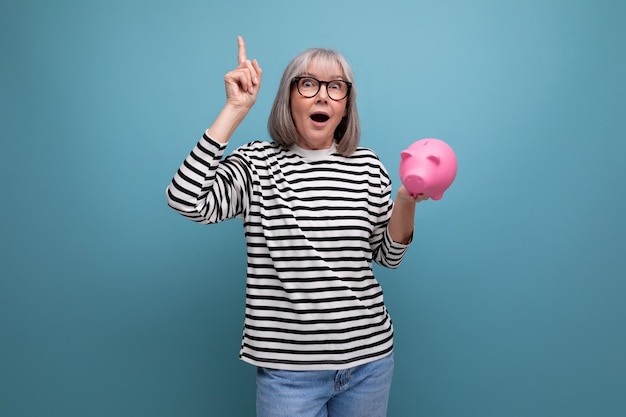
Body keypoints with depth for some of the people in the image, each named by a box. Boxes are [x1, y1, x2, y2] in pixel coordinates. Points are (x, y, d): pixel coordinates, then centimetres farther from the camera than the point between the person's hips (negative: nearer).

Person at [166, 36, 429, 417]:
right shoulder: (257, 163, -5)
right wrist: (235, 109, -19)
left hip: (369, 356, 4)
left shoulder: (367, 165, 2)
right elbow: (185, 200, -22)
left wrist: (406, 204, -10)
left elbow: (388, 255, 9)